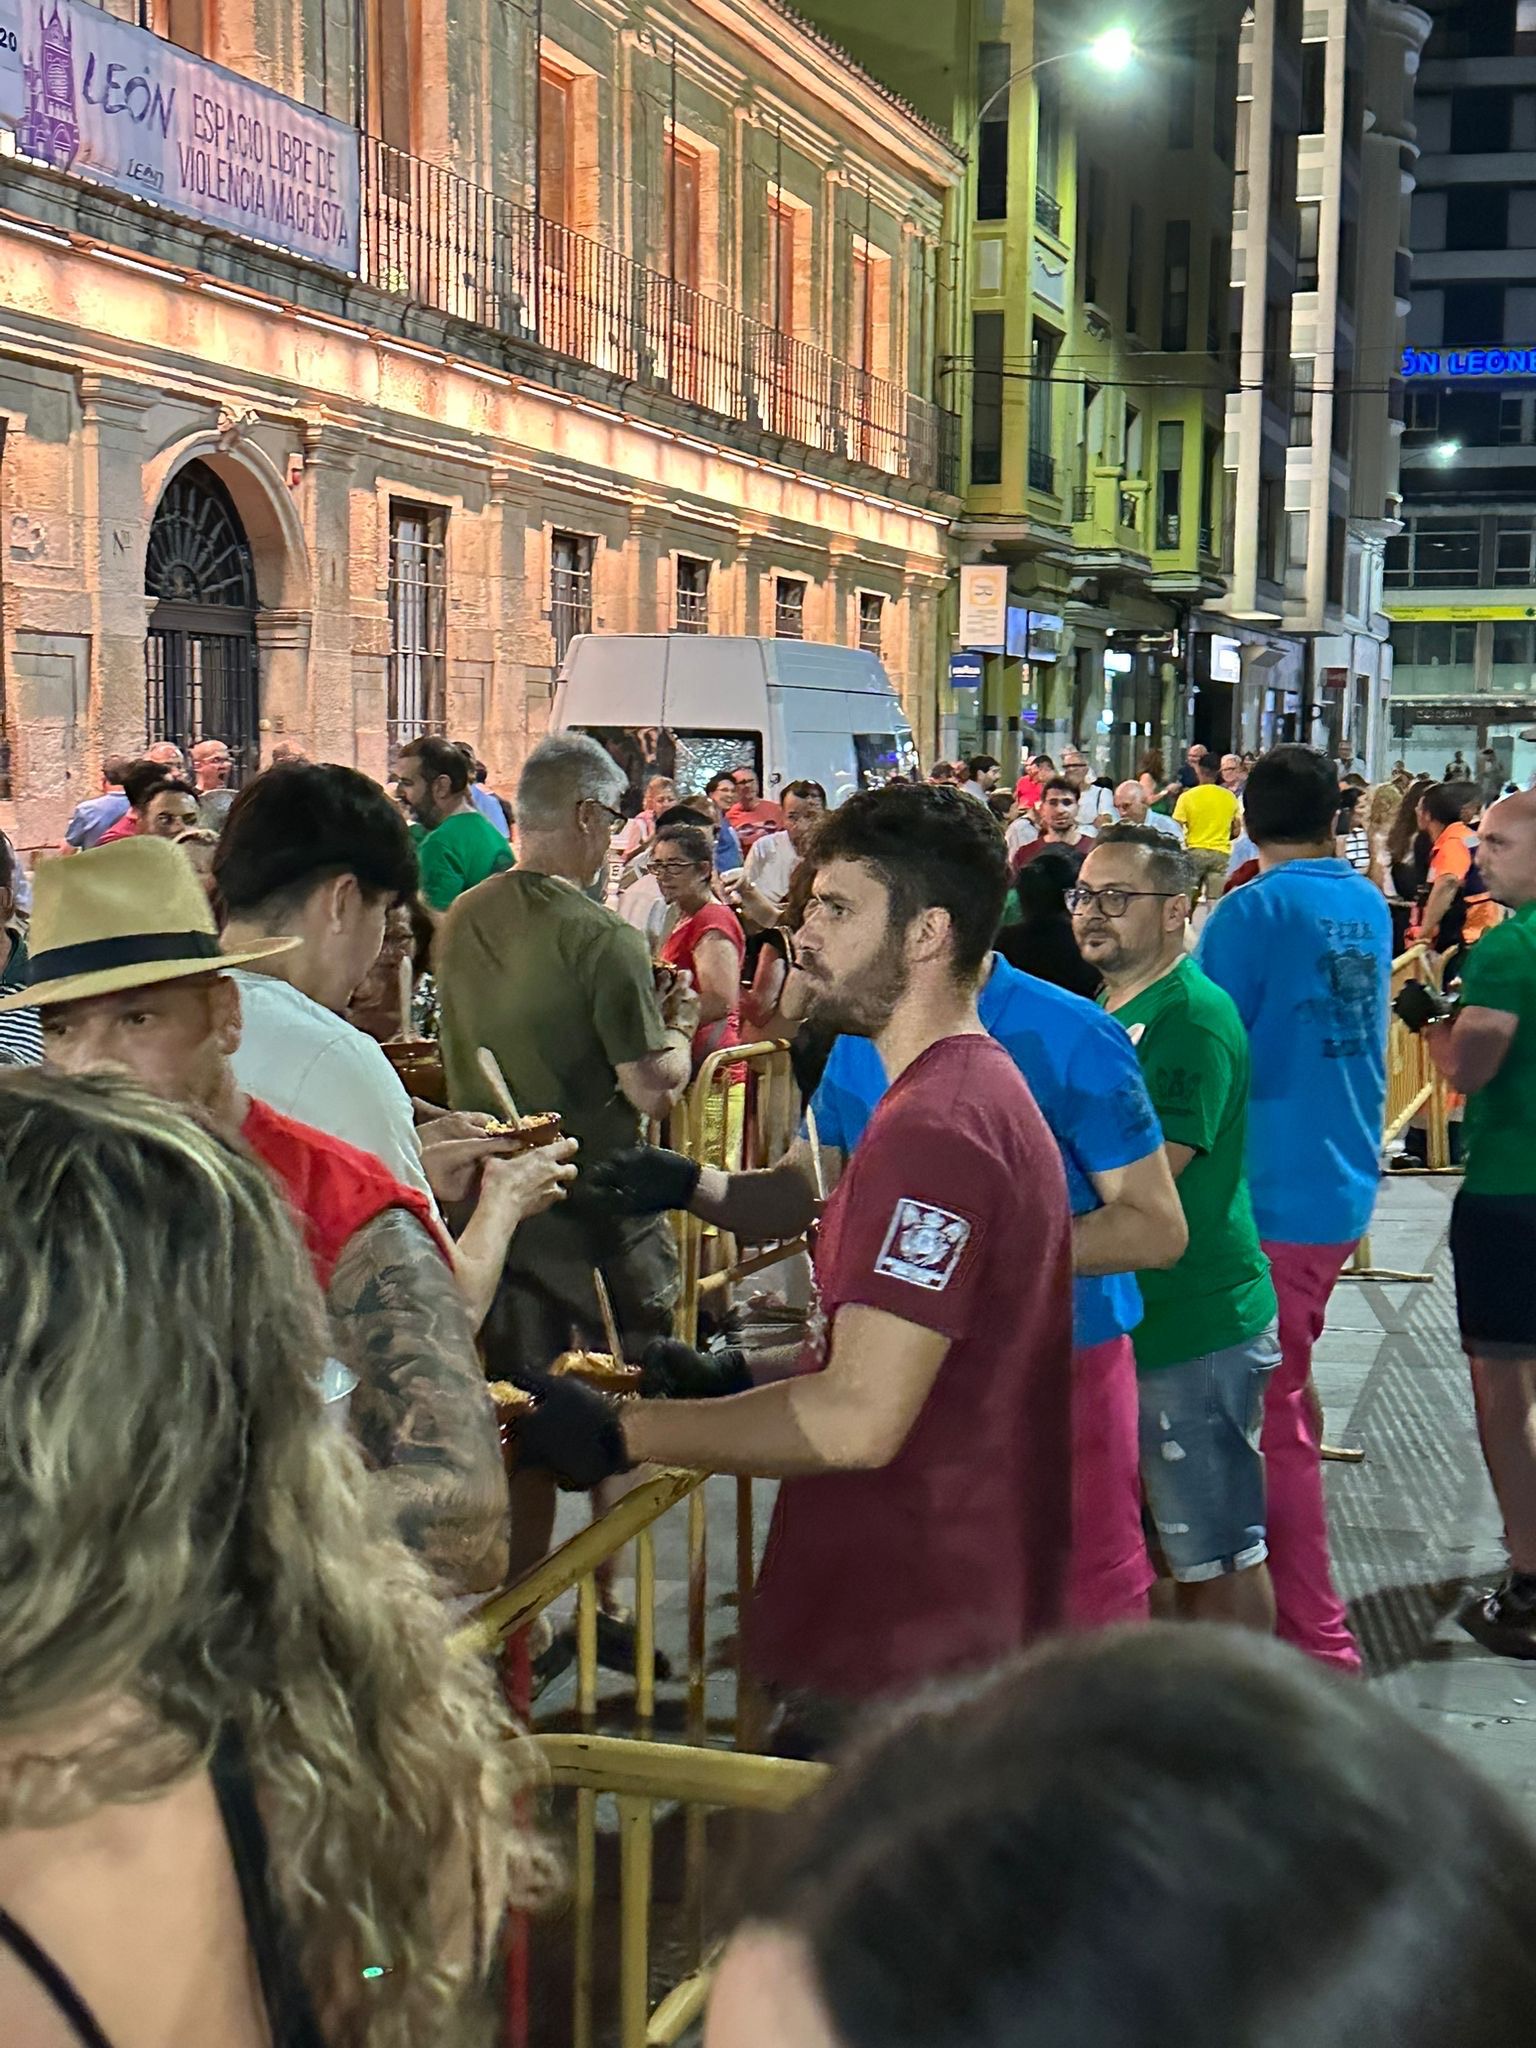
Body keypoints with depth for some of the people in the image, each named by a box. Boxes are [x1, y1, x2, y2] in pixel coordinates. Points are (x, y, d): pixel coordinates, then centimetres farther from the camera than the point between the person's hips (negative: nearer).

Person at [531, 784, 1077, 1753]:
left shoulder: (934, 1129, -22)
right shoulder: (978, 1090, 13)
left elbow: (859, 1419, -27)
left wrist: (622, 1432, -19)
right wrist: (737, 1377, 9)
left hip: (902, 1658, -10)